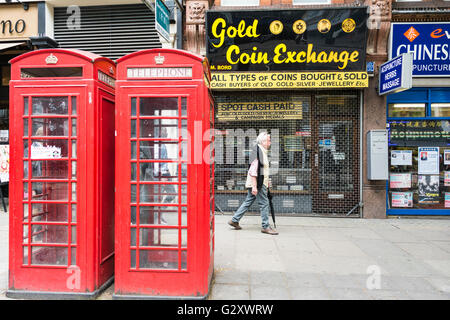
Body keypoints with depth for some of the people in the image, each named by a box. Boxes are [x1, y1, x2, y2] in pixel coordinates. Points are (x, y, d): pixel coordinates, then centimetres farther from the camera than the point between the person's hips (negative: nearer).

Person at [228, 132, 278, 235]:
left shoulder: (262, 151, 16)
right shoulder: (257, 151, -16)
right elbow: (253, 171, -21)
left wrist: (266, 182, 25)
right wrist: (254, 186, -24)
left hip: (261, 183, 10)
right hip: (257, 184, -10)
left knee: (248, 202, 13)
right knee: (264, 203, -2)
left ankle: (234, 220, 19)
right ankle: (265, 226, 8)